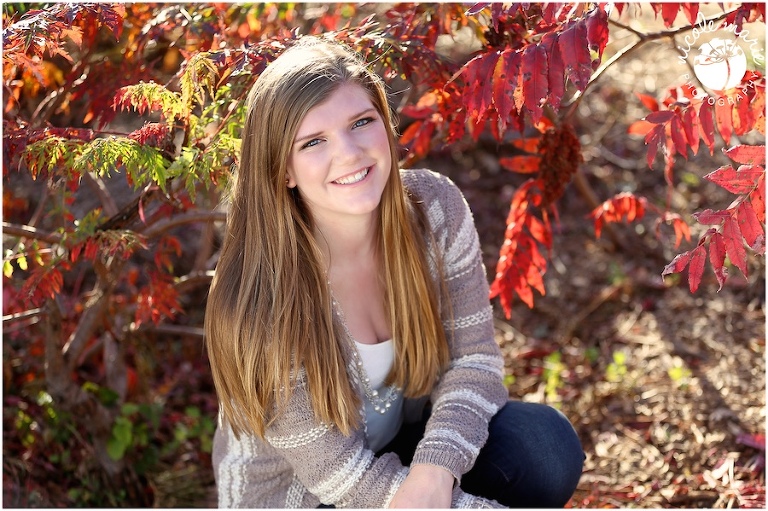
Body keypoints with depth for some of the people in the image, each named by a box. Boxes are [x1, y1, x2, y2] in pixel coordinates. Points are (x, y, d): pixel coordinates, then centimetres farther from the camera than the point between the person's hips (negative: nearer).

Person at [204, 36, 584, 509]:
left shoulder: (436, 208, -17)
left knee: (547, 446, -19)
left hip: (405, 442, 5)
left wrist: (434, 471, -27)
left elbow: (473, 358, -9)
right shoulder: (259, 300, -29)